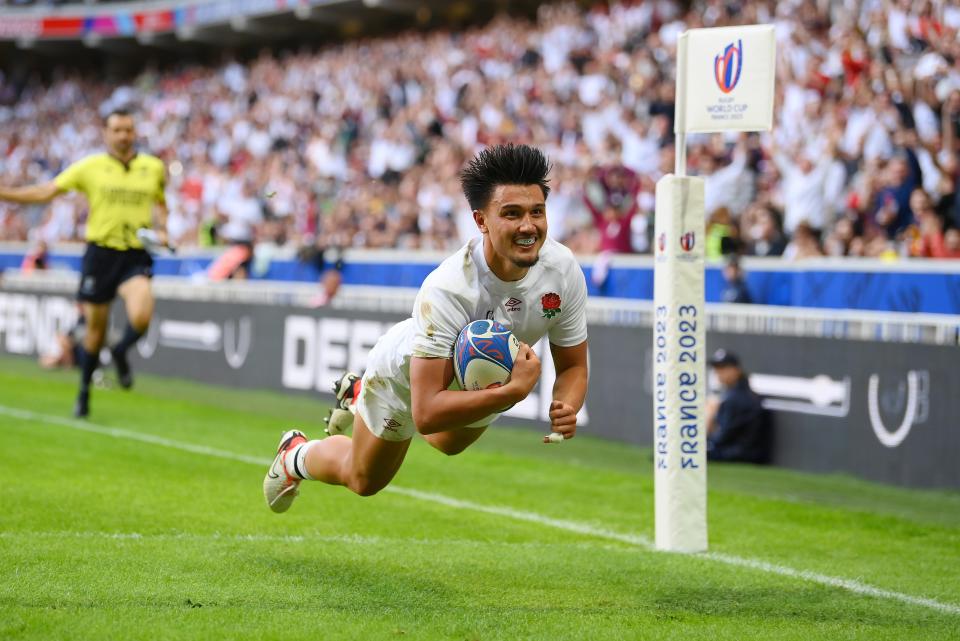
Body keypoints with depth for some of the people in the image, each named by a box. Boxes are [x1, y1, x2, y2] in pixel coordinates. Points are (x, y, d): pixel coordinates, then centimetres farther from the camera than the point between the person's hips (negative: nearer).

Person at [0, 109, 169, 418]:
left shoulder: (154, 168, 5)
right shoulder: (90, 167, 1)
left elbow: (160, 203, 22)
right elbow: (47, 191, 3)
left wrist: (161, 230, 3)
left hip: (136, 256, 0)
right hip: (100, 253, 0)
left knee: (141, 317, -23)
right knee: (95, 327, 7)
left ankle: (121, 353, 12)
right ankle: (84, 392, 27)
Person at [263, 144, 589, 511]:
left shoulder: (563, 268, -32)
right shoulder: (446, 288, -47)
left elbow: (573, 366, -16)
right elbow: (425, 414, -48)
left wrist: (566, 407, -38)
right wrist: (513, 390, -56)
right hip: (407, 374, -5)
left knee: (450, 445, 38)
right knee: (363, 480, 20)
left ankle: (360, 395, 62)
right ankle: (296, 456, 52)